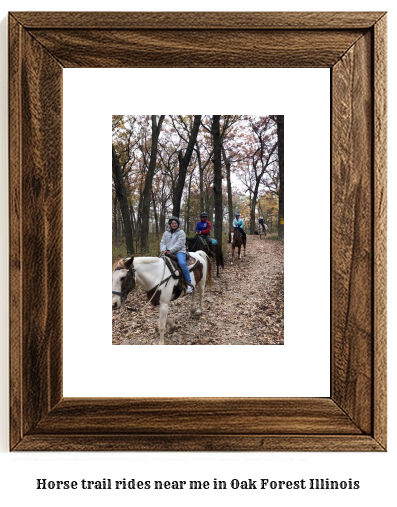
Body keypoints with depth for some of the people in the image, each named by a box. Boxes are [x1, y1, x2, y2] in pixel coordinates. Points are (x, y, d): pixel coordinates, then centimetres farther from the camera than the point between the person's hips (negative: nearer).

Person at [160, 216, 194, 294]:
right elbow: (162, 243, 14)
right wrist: (163, 250, -9)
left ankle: (189, 284, -32)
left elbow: (179, 244, -9)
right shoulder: (166, 233, 21)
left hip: (179, 252, -6)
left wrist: (171, 250, -19)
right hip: (168, 253, 6)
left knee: (182, 263, -34)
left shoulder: (181, 232, 4)